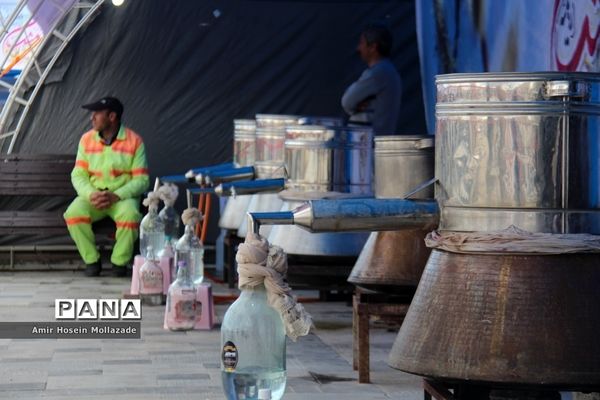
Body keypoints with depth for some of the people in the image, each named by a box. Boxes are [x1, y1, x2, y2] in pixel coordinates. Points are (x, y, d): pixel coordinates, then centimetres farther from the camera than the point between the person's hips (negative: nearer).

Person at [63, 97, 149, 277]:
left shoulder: (134, 141, -7)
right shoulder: (87, 139, 3)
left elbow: (141, 180, -8)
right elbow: (78, 175, 2)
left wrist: (116, 196, -22)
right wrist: (91, 194, -19)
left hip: (122, 196, -2)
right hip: (92, 195, 3)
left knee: (130, 215, -37)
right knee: (73, 213, -30)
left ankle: (119, 261, -13)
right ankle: (91, 260, -10)